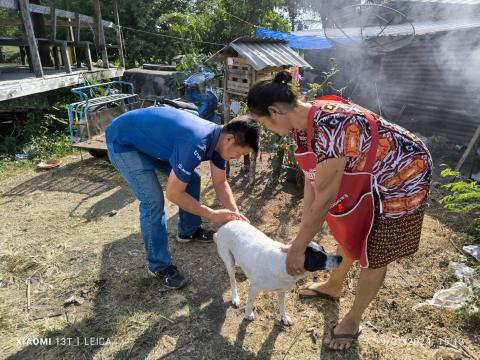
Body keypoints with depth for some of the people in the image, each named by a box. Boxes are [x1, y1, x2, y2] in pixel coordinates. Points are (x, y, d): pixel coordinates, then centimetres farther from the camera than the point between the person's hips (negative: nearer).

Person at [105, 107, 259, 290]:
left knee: (191, 178, 8)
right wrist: (212, 215, -22)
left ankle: (188, 230, 28)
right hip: (123, 142, -8)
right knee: (153, 201, -18)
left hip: (150, 138, 9)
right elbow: (174, 194, -29)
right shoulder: (196, 144, -38)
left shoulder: (217, 137, -10)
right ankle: (158, 265, 0)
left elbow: (220, 183, 1)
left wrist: (235, 213, -11)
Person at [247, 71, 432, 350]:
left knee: (374, 254, 6)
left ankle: (353, 322, 28)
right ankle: (334, 287, 48)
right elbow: (311, 184, -6)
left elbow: (325, 197, -31)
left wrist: (299, 247, -20)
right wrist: (302, 239, -7)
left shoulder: (330, 125, -38)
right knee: (348, 233, 22)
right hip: (364, 178, 8)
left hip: (401, 177, -8)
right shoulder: (302, 125, -9)